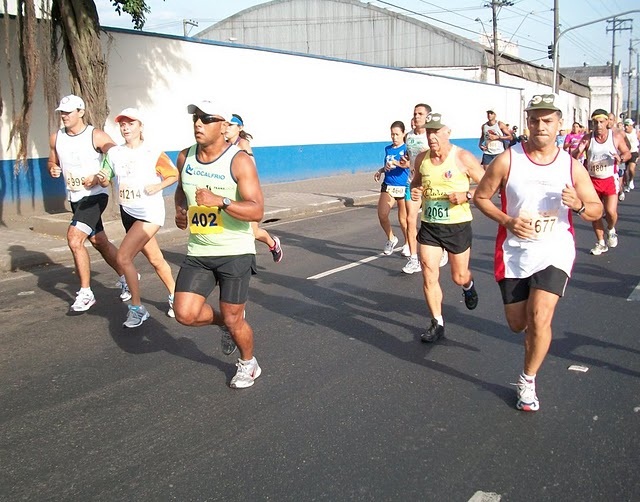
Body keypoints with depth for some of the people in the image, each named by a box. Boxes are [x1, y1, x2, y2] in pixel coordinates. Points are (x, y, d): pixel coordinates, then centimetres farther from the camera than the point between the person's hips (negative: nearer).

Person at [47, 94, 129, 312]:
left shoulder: (97, 136, -13)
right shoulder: (56, 138, 4)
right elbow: (52, 161, 19)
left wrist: (98, 178, -25)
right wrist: (52, 168, -5)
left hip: (95, 195, -7)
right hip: (75, 197, 7)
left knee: (74, 239, -19)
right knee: (100, 242, 16)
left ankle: (85, 293, -8)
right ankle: (126, 278, 35)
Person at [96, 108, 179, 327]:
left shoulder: (153, 153, -10)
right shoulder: (114, 153, 4)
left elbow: (175, 175, -1)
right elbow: (106, 180, 9)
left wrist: (158, 187, -16)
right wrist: (102, 179, -13)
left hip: (150, 213, -6)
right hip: (128, 213, 6)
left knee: (123, 257, -16)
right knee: (155, 259, 16)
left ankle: (137, 308, -3)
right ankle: (174, 296, 36)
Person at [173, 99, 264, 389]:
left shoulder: (239, 161, -14)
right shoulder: (185, 157, 3)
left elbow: (257, 211, -21)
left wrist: (220, 201, -34)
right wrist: (180, 209, 5)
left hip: (235, 252, -5)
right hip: (197, 252, 5)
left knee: (233, 321, 3)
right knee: (185, 313, -8)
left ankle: (248, 365, 33)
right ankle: (223, 321, 26)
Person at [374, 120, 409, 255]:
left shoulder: (406, 149, -6)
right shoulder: (388, 149, 11)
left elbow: (408, 164, -25)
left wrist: (395, 163, -42)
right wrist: (380, 170, 8)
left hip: (403, 187, -4)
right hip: (387, 186, 4)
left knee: (403, 219, 5)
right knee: (382, 215, -10)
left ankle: (407, 244, 28)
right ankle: (391, 239, 15)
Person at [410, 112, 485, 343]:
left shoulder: (463, 158, -13)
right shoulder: (422, 159, 0)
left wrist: (467, 195, -23)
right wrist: (414, 191, -4)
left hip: (457, 225, -3)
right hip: (429, 225, 3)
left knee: (459, 277, 12)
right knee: (429, 276, -3)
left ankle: (468, 286, 51)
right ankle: (437, 323, 11)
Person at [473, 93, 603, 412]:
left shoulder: (572, 167, -2)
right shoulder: (507, 161, -7)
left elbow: (596, 210, 5)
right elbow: (480, 197, 2)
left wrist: (579, 206, -19)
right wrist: (507, 221, -14)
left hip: (554, 252, -1)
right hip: (514, 252, 1)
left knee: (540, 317, -17)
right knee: (517, 324, 10)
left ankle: (527, 382, 5)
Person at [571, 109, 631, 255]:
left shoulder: (616, 136, -5)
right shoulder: (587, 138, -4)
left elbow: (628, 153, 4)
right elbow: (573, 157, -4)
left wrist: (621, 158, -19)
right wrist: (579, 151, -26)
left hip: (610, 179, -2)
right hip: (593, 180, 2)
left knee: (611, 211, -14)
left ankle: (611, 229, 20)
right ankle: (601, 243, 22)